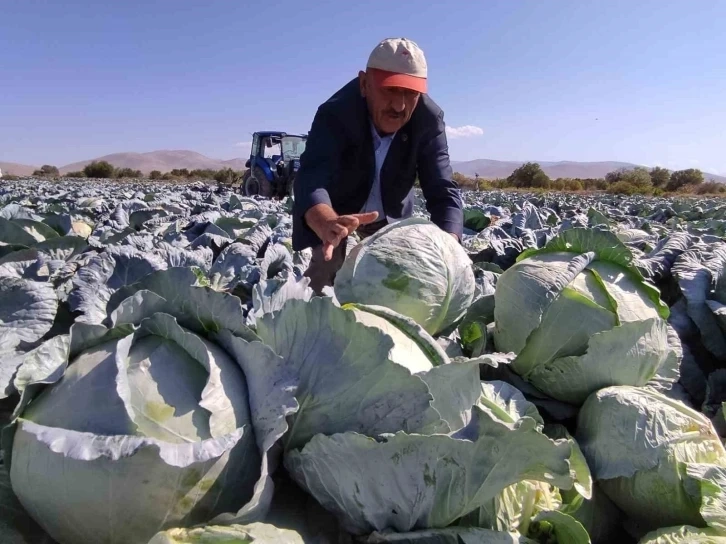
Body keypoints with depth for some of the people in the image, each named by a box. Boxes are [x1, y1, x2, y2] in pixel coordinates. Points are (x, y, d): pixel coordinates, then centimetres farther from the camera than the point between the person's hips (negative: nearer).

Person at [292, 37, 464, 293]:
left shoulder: (429, 119, -25)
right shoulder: (335, 114, -34)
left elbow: (443, 191, -29)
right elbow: (311, 180, -48)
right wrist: (327, 224, -72)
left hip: (391, 215, 3)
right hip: (332, 211, -3)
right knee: (322, 287, -9)